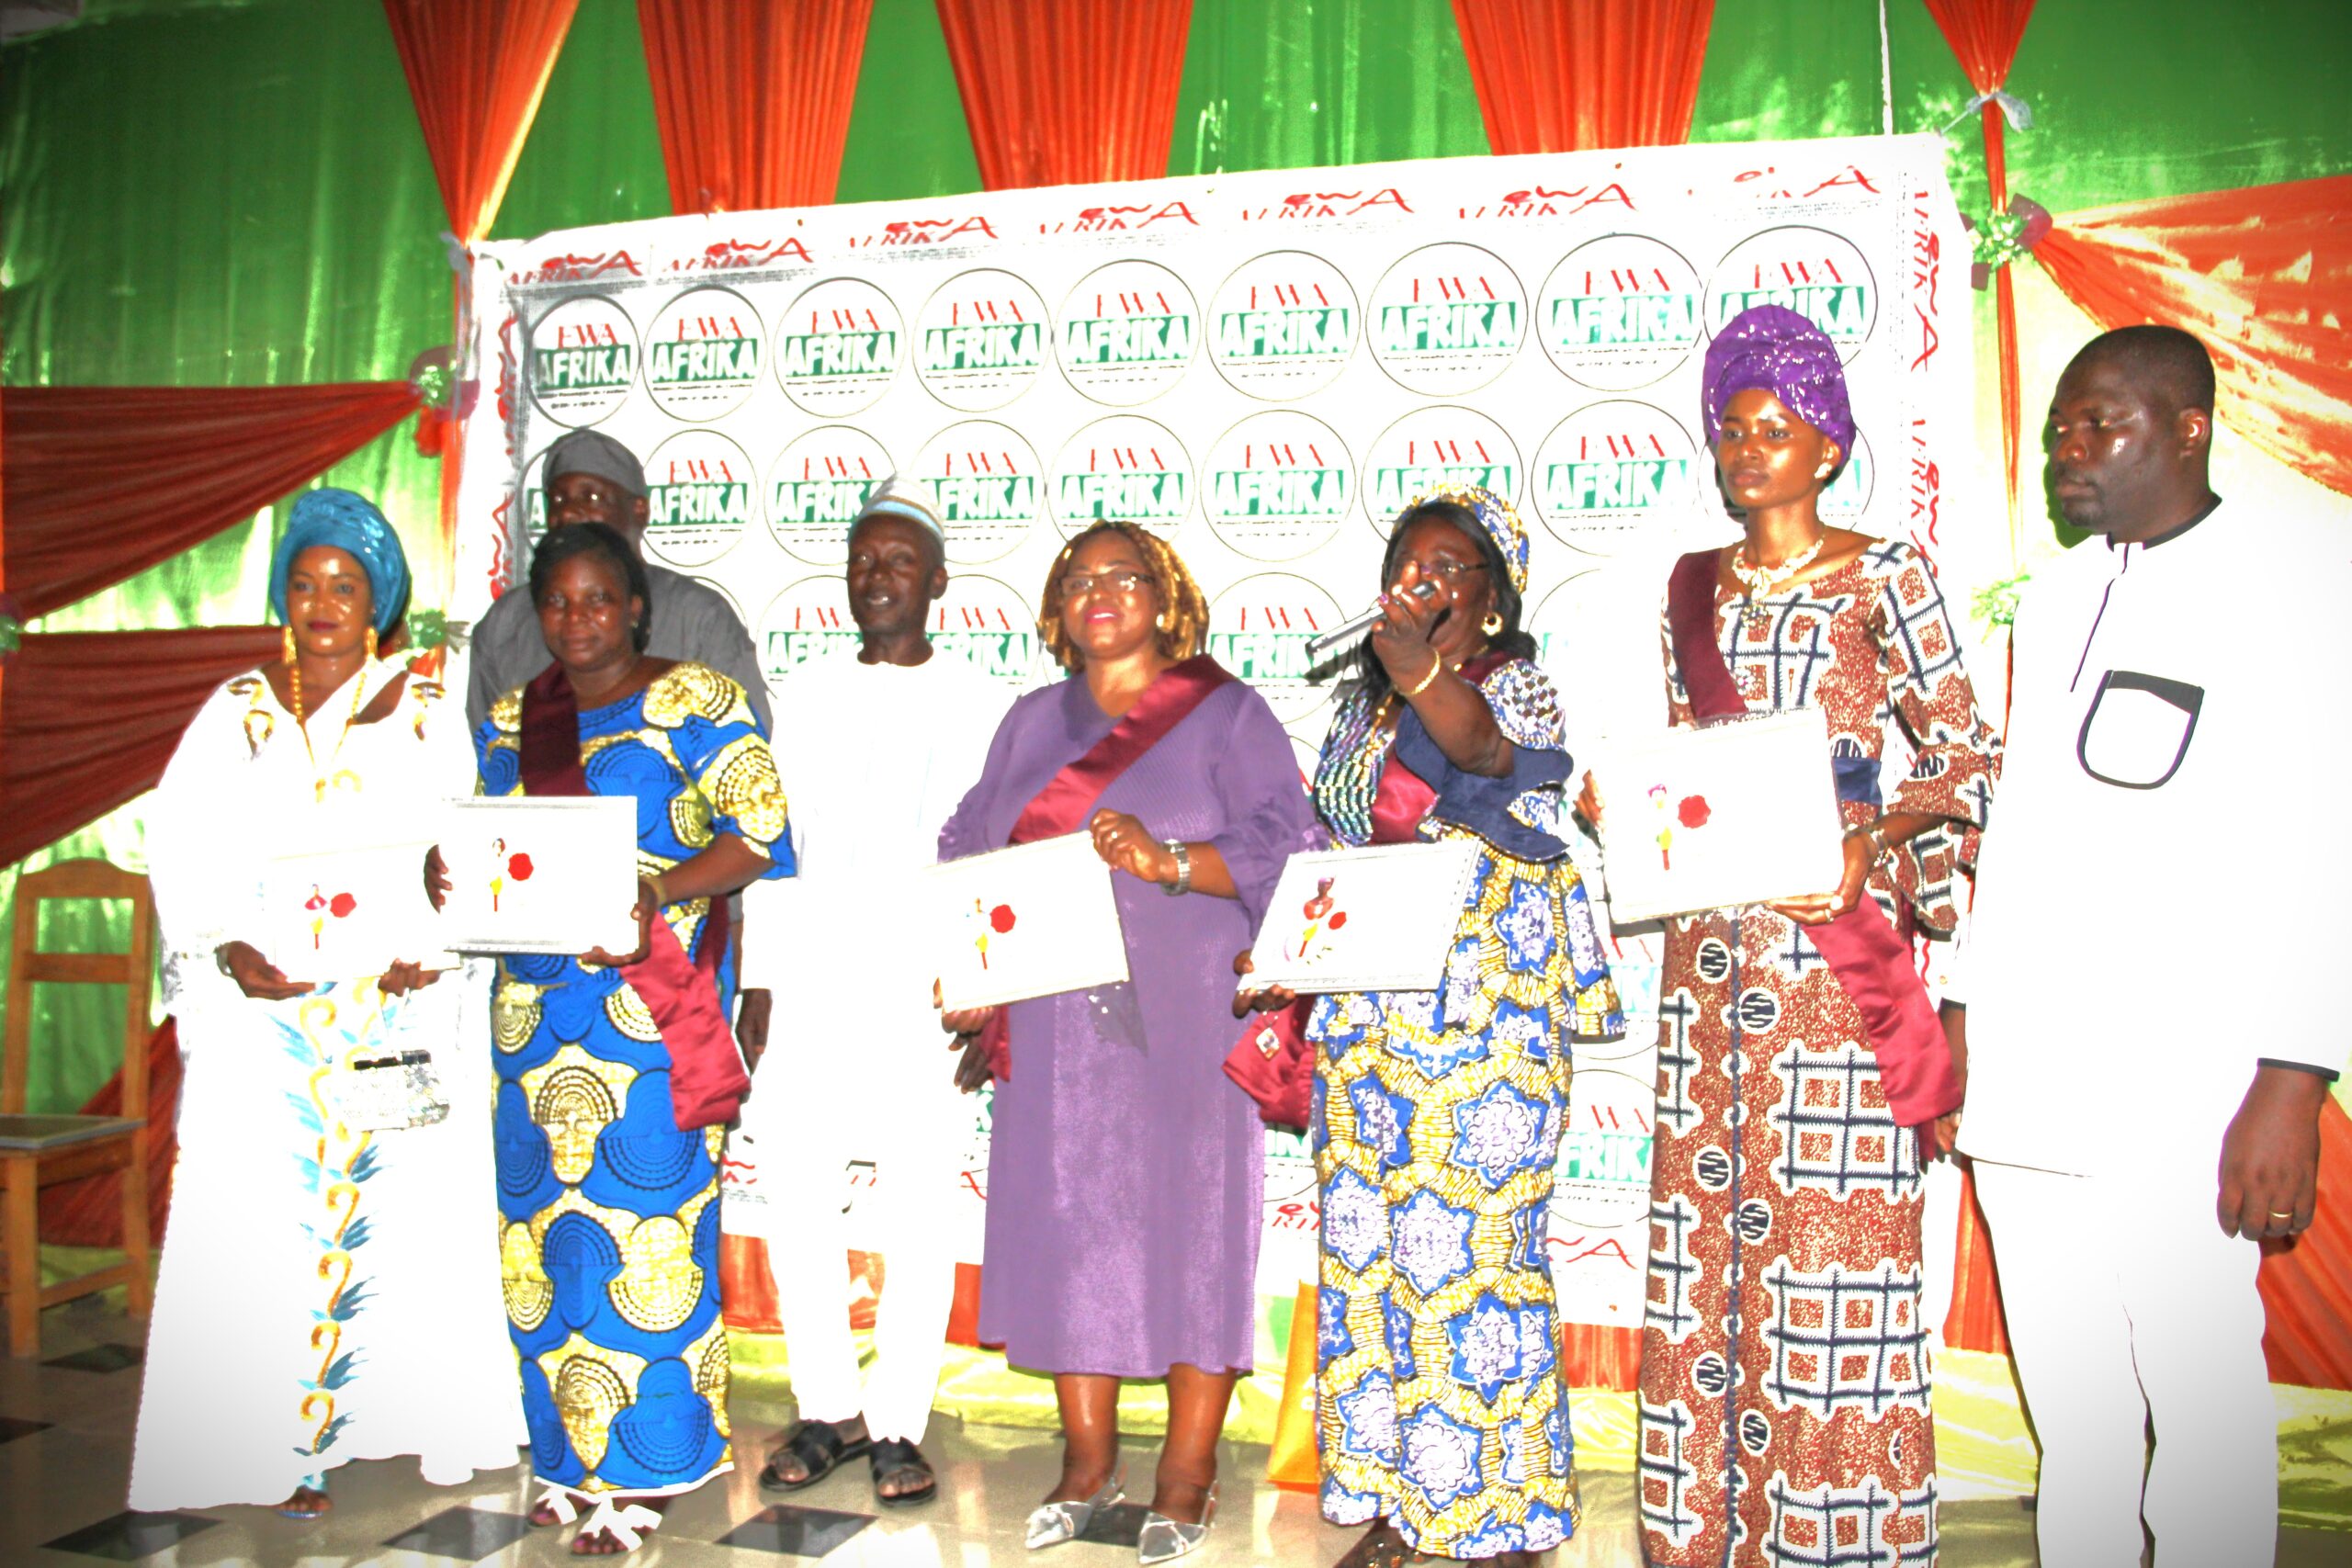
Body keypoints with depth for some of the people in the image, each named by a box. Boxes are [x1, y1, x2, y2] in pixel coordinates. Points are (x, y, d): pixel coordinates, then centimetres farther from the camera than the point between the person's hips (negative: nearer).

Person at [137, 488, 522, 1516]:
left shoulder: (427, 714, 7)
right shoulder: (238, 713, 10)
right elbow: (182, 847, 3)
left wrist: (434, 951, -16)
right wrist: (228, 948, -13)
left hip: (399, 1000, -1)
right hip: (265, 1007, 1)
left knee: (410, 1202, -1)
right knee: (267, 1213, -2)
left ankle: (426, 1414, 12)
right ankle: (289, 1441, 7)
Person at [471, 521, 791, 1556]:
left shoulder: (697, 703, -1)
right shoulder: (509, 721, 16)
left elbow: (761, 836, -7)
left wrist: (655, 894, -20)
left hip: (651, 996, -5)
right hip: (534, 998, 6)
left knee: (644, 1213, -5)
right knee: (544, 1225, 7)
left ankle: (643, 1471, 7)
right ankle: (572, 1453, 21)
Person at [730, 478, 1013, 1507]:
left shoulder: (979, 703, 6)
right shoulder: (802, 699, 15)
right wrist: (755, 988, 8)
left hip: (928, 991, -3)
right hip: (808, 987, 3)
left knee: (920, 1210, -2)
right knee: (790, 1199, 3)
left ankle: (897, 1424, 11)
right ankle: (828, 1409, 18)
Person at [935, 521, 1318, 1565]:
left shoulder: (1224, 713, 2)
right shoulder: (1031, 723, 17)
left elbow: (1283, 843, -8)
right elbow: (969, 848, 13)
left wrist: (1169, 861, -23)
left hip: (1188, 1020, -4)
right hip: (1058, 1020, 4)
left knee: (1191, 1216, -1)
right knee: (1064, 1215, 5)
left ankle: (1187, 1472, 12)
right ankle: (1087, 1458, 20)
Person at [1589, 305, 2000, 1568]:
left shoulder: (1883, 574, -1)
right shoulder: (1694, 587, 14)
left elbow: (1969, 756, -4)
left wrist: (1875, 837, -19)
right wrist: (1626, 801, 0)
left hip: (1832, 935, -5)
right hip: (1710, 940, 5)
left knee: (1828, 1223, -2)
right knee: (1708, 1221, 8)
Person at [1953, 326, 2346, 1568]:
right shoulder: (2057, 592, 18)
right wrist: (1961, 1006, 16)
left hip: (2180, 1080, -5)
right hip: (2021, 1075, 6)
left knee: (2203, 1413, -2)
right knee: (2070, 1424, 11)